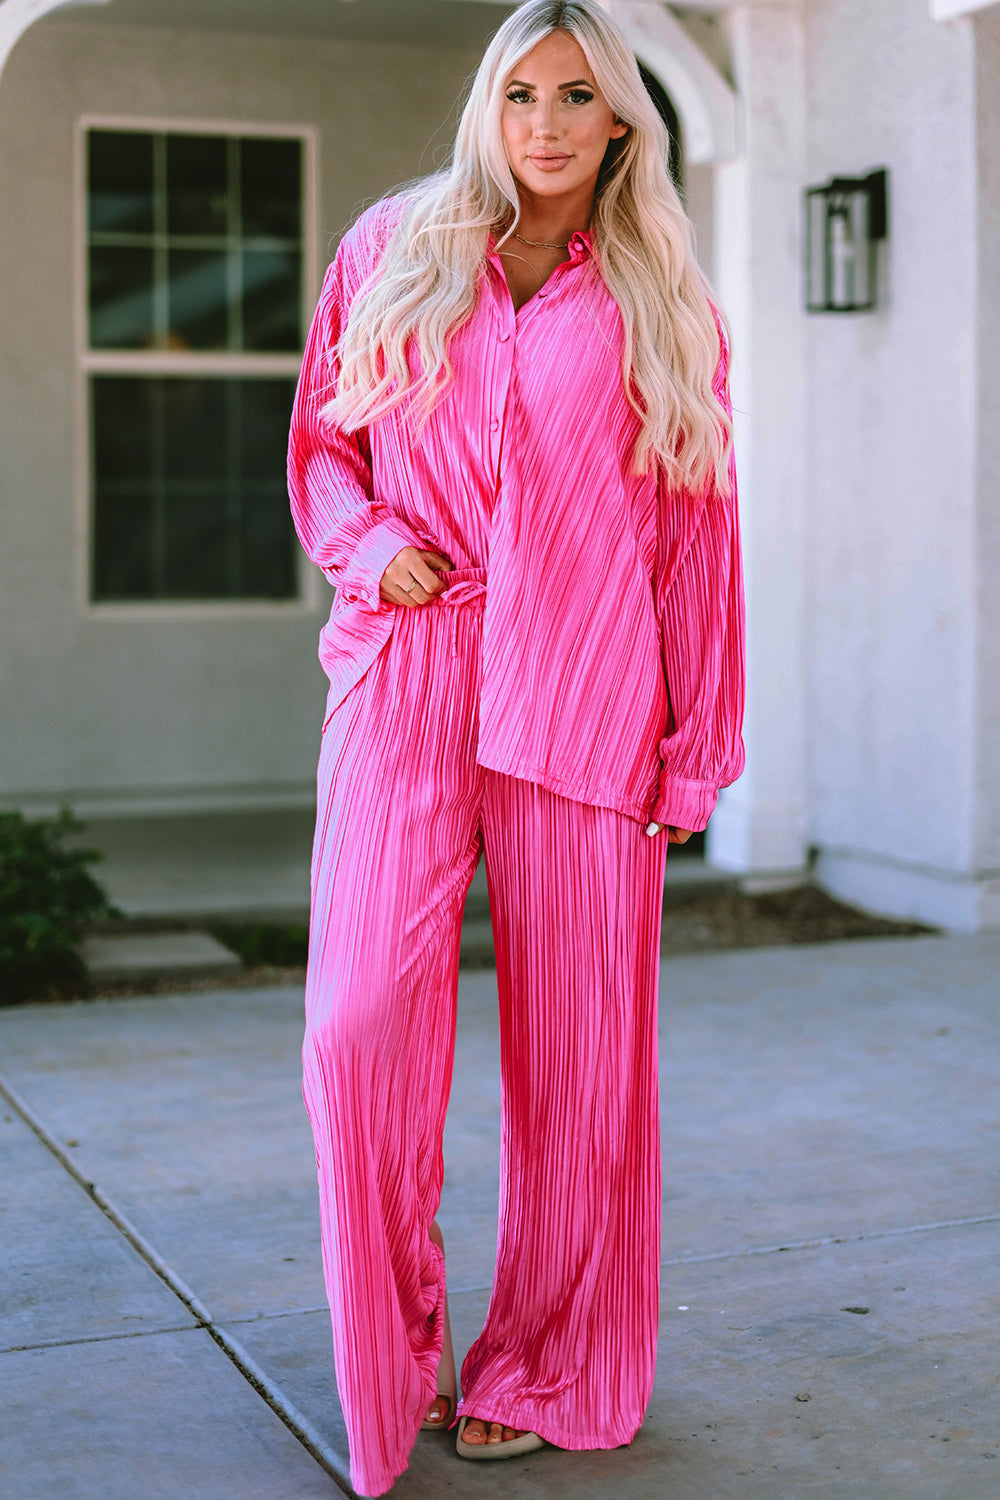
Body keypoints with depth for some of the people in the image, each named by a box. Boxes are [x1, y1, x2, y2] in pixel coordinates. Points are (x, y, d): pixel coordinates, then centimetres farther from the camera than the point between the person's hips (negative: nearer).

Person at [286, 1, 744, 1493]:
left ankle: (542, 1372, 20)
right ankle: (395, 1351, 9)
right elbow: (321, 442, 21)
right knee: (364, 1020, -13)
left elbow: (697, 531, 10)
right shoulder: (393, 251, 14)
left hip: (583, 701, 0)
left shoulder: (662, 302, 12)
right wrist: (367, 543, -2)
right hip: (406, 677, 0)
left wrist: (698, 744, 4)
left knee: (577, 1049, 2)